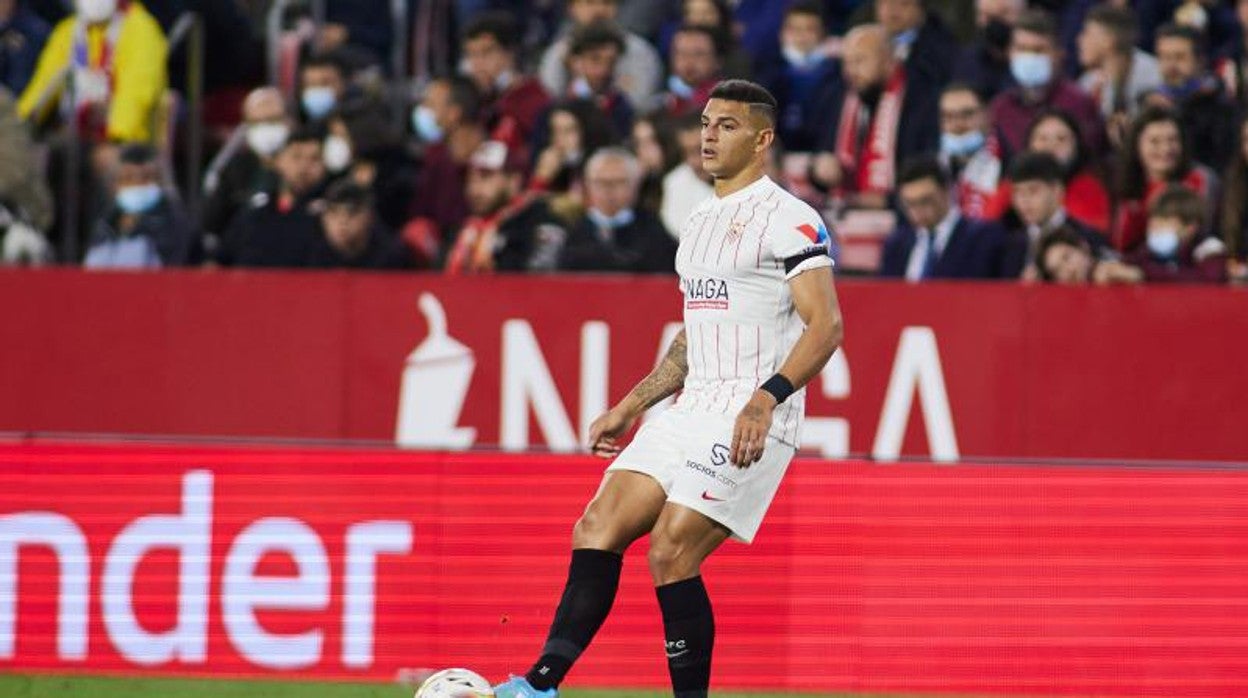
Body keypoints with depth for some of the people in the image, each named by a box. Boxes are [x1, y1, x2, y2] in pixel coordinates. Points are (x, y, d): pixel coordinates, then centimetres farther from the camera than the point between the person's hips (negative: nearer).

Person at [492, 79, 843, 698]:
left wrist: (766, 398, -27)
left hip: (754, 421, -8)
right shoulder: (700, 224, 20)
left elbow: (826, 324, -16)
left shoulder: (788, 219, -8)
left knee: (670, 554, -16)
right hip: (692, 411, 9)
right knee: (597, 529, -3)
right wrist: (628, 409, 23)